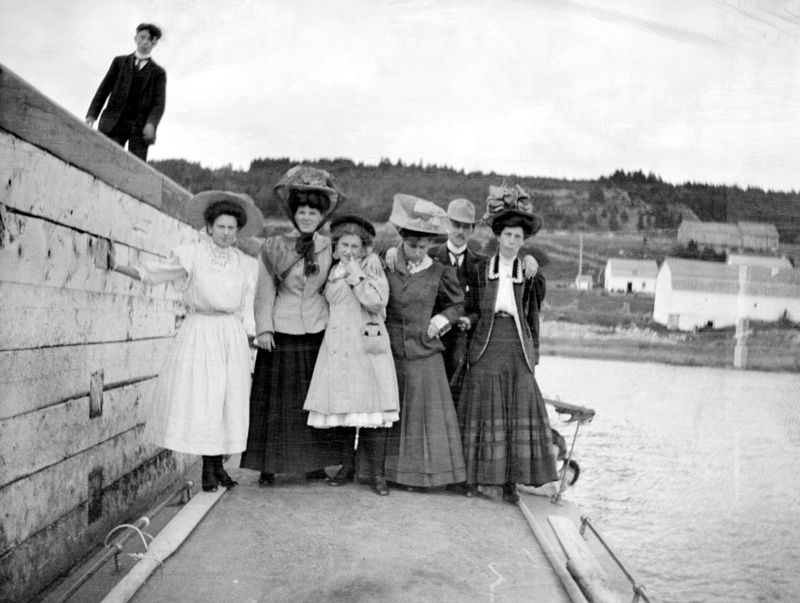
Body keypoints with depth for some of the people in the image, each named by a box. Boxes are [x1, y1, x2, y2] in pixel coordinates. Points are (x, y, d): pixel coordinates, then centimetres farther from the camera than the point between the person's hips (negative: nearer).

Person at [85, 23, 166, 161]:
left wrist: (151, 123, -16)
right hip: (115, 123, 1)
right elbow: (104, 89, 14)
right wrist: (92, 114, 1)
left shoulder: (158, 72, 16)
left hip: (140, 127, 0)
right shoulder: (120, 62, 20)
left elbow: (159, 102, 3)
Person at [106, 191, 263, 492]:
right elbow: (148, 274, -1)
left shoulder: (245, 264, 9)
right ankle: (207, 468, 7)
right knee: (200, 399, -4)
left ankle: (218, 464, 15)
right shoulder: (192, 256, -2)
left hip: (231, 336, 3)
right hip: (198, 334, -3)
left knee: (228, 399, 3)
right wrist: (115, 265, -8)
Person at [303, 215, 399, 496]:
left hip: (368, 348, -3)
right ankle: (347, 465, 21)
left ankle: (377, 473, 3)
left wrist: (355, 273, -10)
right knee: (340, 408, 5)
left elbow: (376, 302, -16)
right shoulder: (332, 273, 13)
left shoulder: (374, 272, 3)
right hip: (337, 348, 3)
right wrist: (341, 268, -6)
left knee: (372, 409, -5)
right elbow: (330, 298, -7)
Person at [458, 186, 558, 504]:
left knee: (519, 413, -2)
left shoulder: (529, 272, 7)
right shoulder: (480, 270, 7)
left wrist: (534, 352, 8)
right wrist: (466, 319, -3)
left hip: (518, 348, 0)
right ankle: (473, 477, 10)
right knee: (482, 412, 2)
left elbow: (532, 314, 11)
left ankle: (510, 481, 5)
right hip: (486, 346, 0)